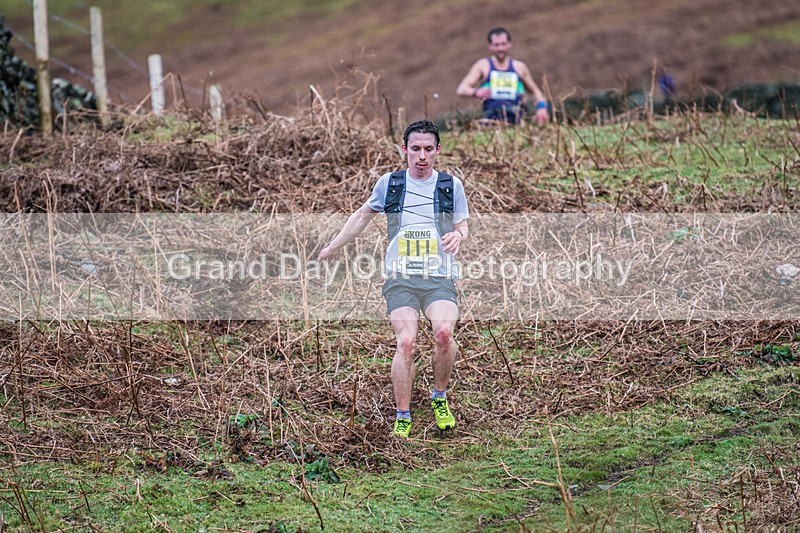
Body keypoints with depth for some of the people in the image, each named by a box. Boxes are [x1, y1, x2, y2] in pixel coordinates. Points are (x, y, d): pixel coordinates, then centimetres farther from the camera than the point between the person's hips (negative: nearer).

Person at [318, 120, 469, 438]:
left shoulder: (452, 185, 8)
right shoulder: (388, 184, 10)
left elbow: (463, 226, 17)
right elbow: (363, 215, 26)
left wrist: (458, 236, -8)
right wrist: (333, 247, 32)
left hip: (440, 278, 0)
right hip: (399, 278, 0)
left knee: (444, 332, -26)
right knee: (406, 342, -20)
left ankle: (440, 398, -1)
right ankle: (402, 418, -10)